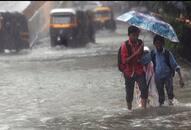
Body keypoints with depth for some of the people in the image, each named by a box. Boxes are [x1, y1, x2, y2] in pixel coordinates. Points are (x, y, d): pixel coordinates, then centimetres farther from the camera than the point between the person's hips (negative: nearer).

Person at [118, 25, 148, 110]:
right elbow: (125, 61, -18)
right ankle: (129, 109, 19)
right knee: (129, 94, 5)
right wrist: (136, 54, -24)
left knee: (144, 89, -17)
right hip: (129, 72, -2)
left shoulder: (140, 43, 4)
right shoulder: (124, 45, -9)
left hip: (139, 71, 2)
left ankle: (144, 108, -17)